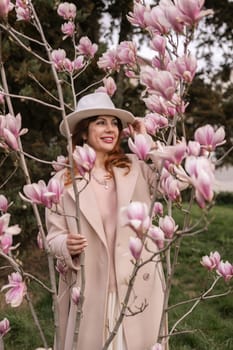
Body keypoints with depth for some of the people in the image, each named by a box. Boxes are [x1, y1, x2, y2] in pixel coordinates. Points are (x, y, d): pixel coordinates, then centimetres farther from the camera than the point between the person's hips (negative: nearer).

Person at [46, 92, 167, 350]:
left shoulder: (136, 167, 2)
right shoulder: (64, 180, -2)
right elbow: (54, 236, 1)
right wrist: (67, 245, -21)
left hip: (137, 288, 1)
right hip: (88, 292, -1)